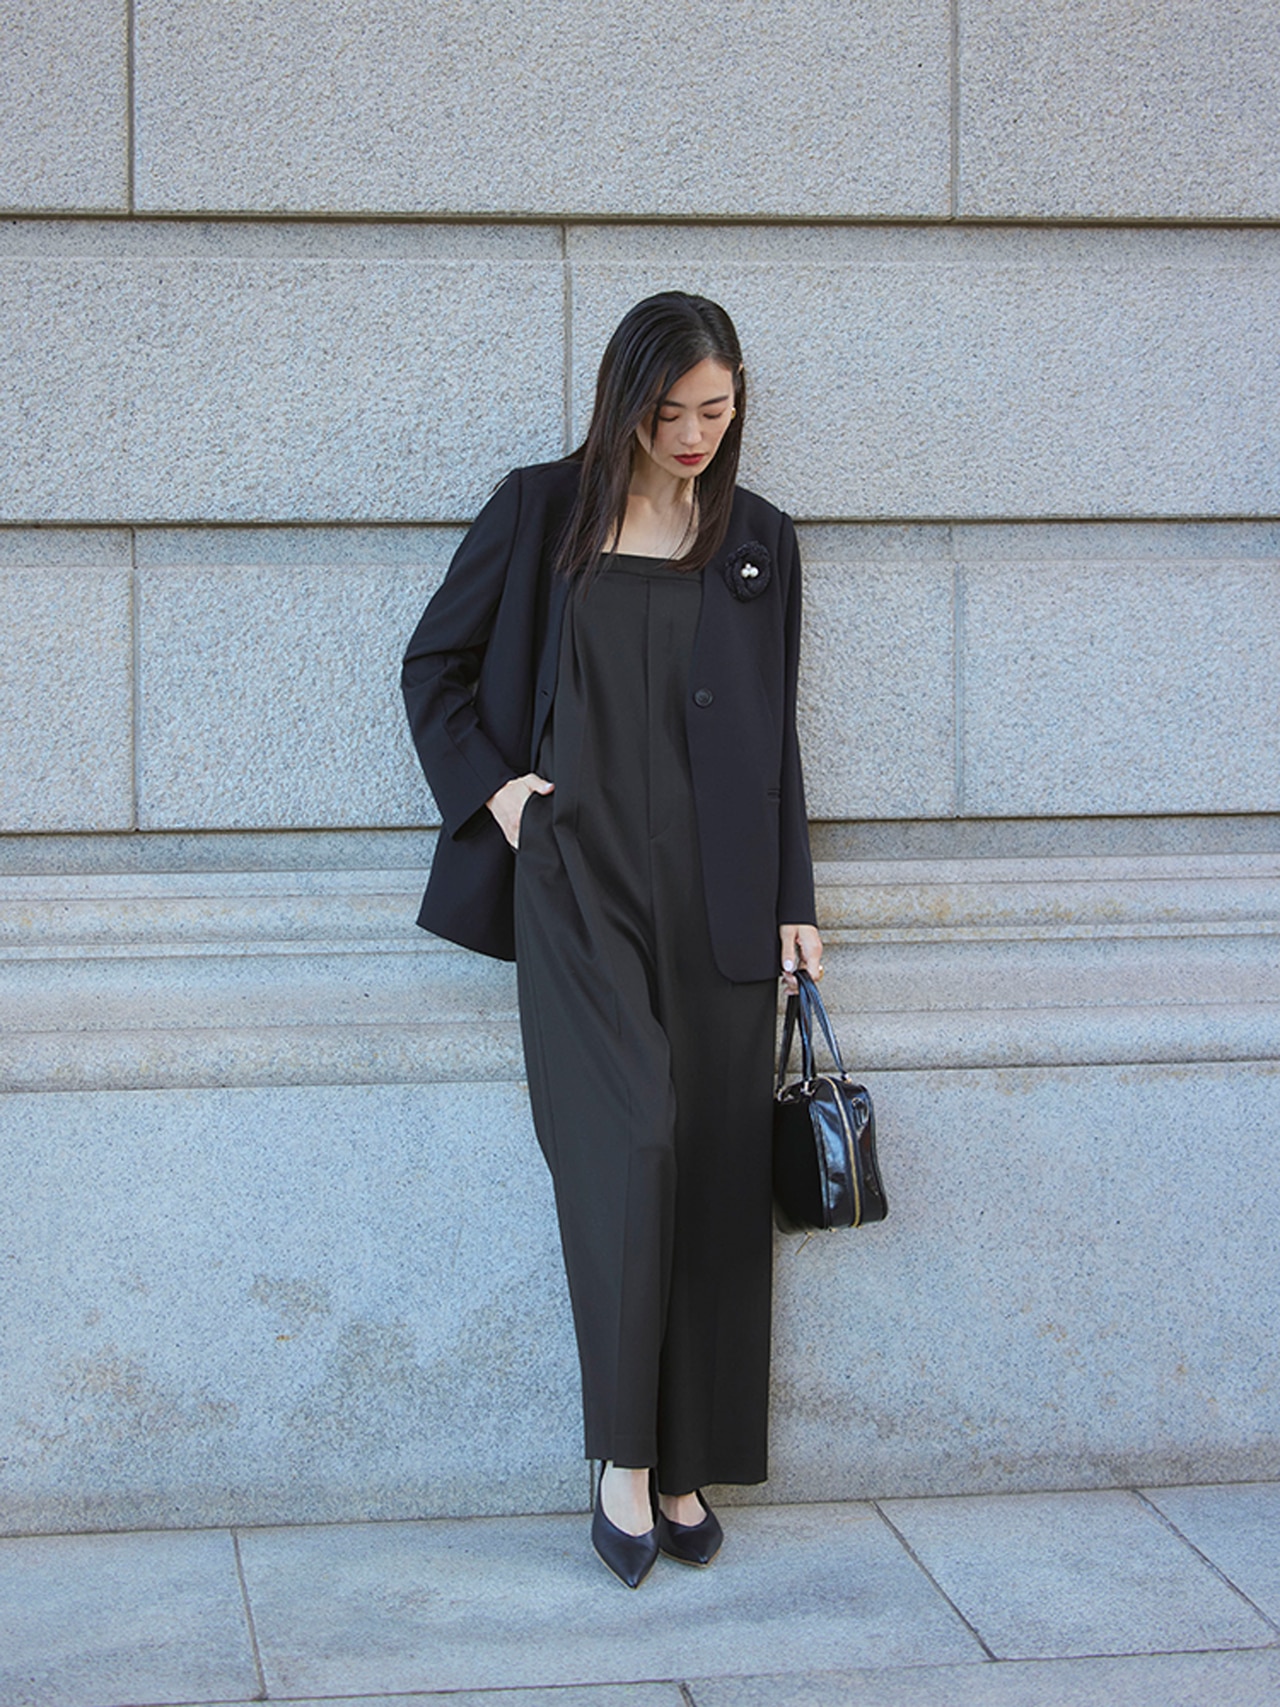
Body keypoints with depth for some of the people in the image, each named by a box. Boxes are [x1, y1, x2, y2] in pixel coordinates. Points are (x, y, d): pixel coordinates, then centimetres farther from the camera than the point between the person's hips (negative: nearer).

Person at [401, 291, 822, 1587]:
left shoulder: (760, 543, 11)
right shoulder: (543, 513, 5)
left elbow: (775, 736, 14)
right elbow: (435, 665, 11)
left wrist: (794, 904, 10)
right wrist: (492, 787, -3)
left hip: (716, 891, 3)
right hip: (578, 876, -3)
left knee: (713, 1174, 1)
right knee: (628, 1144, -17)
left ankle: (685, 1464, 10)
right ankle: (622, 1459, -8)